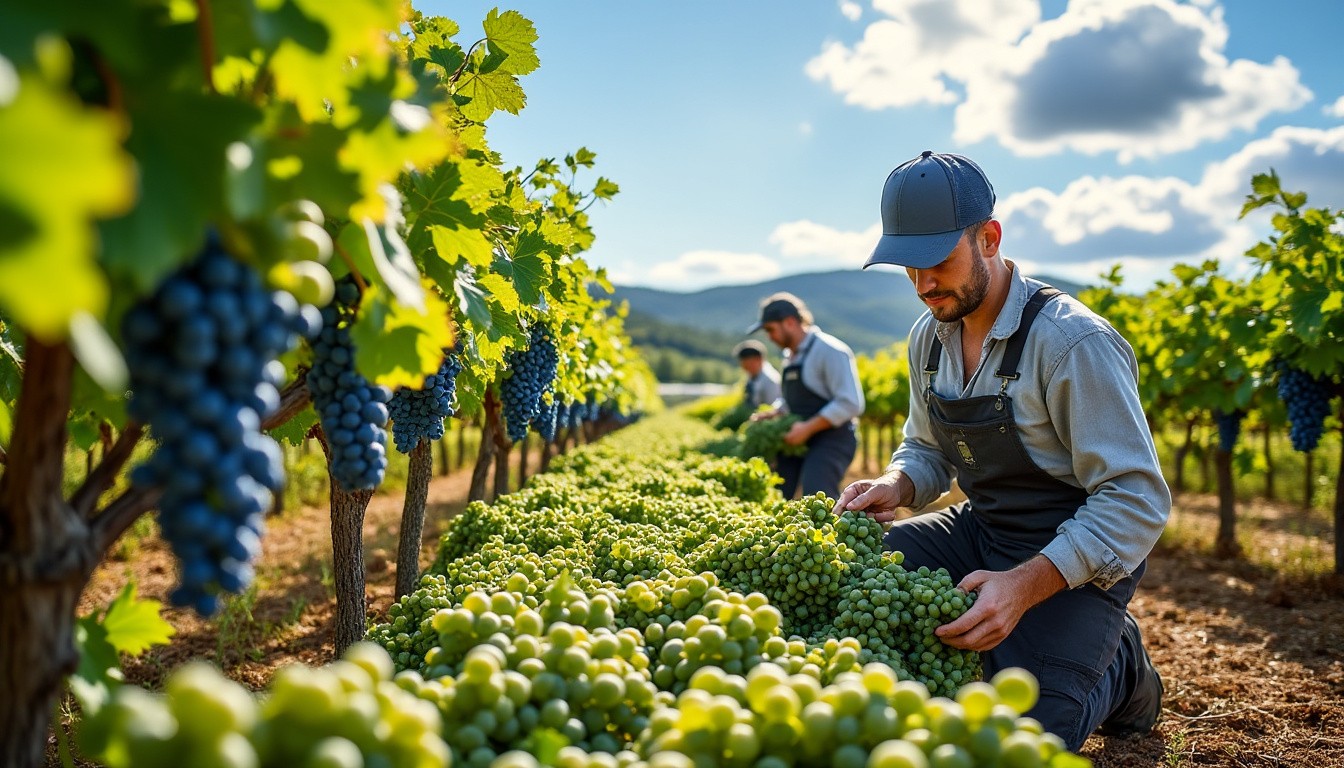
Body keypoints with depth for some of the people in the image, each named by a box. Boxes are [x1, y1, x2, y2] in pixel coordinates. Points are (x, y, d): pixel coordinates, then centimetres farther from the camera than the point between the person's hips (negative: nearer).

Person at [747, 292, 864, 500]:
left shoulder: (829, 350, -11)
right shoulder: (791, 356, 17)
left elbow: (850, 404, -19)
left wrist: (807, 428, -20)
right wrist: (772, 415, 8)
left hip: (832, 438, -9)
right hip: (798, 439, 9)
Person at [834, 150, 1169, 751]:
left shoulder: (1073, 342, -23)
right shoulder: (930, 336, 1)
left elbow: (1137, 499, -25)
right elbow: (927, 450, 14)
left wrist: (1025, 585, -36)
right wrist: (896, 487, -11)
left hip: (1078, 553, -7)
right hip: (981, 530, 7)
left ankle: (1117, 665, 12)